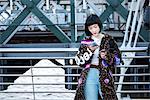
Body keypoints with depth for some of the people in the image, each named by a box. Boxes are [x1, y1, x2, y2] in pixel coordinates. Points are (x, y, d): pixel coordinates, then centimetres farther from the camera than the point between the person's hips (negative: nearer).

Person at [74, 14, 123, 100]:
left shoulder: (108, 40, 6)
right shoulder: (86, 42, 8)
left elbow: (118, 58, 7)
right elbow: (79, 61, 4)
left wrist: (107, 56, -12)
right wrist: (89, 51, -10)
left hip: (105, 76, -1)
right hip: (89, 75, 1)